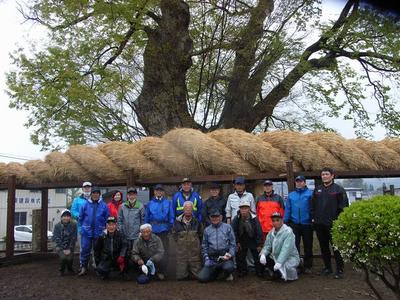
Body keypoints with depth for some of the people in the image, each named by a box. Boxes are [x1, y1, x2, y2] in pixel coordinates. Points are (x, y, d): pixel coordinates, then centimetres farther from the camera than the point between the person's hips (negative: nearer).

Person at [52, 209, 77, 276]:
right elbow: (56, 239, -8)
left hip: (69, 247, 0)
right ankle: (61, 270, 4)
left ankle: (70, 269, 12)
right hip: (60, 247, 0)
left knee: (70, 258, -22)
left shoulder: (73, 225, -7)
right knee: (63, 257, -26)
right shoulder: (57, 226, -6)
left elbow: (74, 238, -7)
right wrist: (63, 249, -16)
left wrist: (69, 249, -15)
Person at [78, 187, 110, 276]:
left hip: (99, 232, 0)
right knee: (85, 249, 1)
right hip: (87, 232, 0)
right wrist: (84, 226, 9)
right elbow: (81, 217, 7)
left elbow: (107, 218, 1)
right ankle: (83, 268, 13)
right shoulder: (85, 205, -1)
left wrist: (103, 228, 1)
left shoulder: (104, 205, -2)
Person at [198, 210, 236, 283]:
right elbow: (204, 247, 16)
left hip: (225, 258, -2)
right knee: (202, 278, -15)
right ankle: (216, 272, 17)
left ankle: (227, 275, 4)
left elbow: (233, 244, 4)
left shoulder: (227, 227, 6)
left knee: (228, 268, -34)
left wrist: (229, 254, -12)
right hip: (212, 260, 2)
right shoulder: (207, 230, 13)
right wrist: (206, 259, 3)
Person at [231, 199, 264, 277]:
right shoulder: (236, 219, -13)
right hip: (242, 242, 2)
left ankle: (259, 271, 23)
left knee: (257, 257, 3)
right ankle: (242, 271, 25)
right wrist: (237, 242, -4)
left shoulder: (254, 218, -18)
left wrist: (259, 244, -9)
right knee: (240, 257, 5)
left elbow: (259, 232, -12)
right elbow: (234, 231, -2)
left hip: (253, 241, -2)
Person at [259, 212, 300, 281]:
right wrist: (263, 254, -24)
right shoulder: (271, 232, 3)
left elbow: (286, 249, -28)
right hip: (276, 257, 6)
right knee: (263, 259, -16)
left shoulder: (288, 232, -19)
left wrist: (279, 262, -36)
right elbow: (267, 245, -2)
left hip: (290, 258, -6)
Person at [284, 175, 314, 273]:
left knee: (308, 246, 9)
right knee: (295, 245, 6)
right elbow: (287, 209, 7)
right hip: (294, 224, 2)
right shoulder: (291, 195, 8)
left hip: (307, 224, -2)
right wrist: (285, 222, 3)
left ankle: (307, 266, 21)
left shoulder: (310, 194, -3)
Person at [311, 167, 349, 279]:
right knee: (324, 247, 13)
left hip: (333, 224, -5)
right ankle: (327, 267, 25)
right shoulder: (317, 190, 14)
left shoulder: (338, 189, -1)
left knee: (336, 247, -2)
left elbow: (343, 206, -5)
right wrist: (313, 217, 9)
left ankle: (339, 270, 6)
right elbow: (313, 205, 18)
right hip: (319, 224, 5)